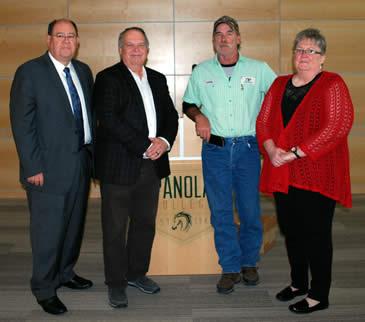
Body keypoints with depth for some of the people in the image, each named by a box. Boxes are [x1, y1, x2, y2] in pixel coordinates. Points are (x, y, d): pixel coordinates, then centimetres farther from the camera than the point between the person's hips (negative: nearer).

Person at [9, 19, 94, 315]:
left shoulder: (83, 71, 10)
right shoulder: (30, 72, -9)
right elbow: (22, 124, -12)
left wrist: (93, 153, 6)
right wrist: (33, 168, -16)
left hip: (81, 163, 6)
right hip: (50, 167, -6)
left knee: (74, 225, 18)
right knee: (48, 231, 2)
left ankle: (65, 272, 38)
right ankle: (45, 290, 19)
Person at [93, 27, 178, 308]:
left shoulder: (158, 79, 15)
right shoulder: (108, 78, -5)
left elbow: (171, 115, 12)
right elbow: (109, 119, -16)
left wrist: (165, 141, -8)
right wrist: (145, 145, -18)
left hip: (152, 164, 6)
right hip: (119, 165, -6)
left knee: (145, 223, 14)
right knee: (115, 227, 3)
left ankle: (136, 273, 31)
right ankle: (116, 283, 17)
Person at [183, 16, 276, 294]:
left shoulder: (259, 69, 3)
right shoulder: (201, 71, 7)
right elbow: (188, 104, 16)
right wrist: (199, 116, -5)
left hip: (247, 148, -1)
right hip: (215, 149, 1)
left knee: (250, 210, 4)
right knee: (220, 212, 5)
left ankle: (249, 263, 25)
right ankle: (230, 268, 17)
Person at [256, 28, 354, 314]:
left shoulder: (332, 85, -4)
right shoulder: (280, 84, 14)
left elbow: (336, 127, -15)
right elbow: (264, 120, 9)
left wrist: (295, 153, -18)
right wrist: (272, 150, -11)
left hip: (316, 174, -5)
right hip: (282, 174, 6)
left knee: (316, 233, 1)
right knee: (291, 230, 14)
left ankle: (319, 296, 14)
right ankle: (298, 283, 32)